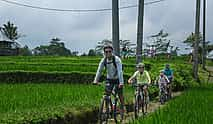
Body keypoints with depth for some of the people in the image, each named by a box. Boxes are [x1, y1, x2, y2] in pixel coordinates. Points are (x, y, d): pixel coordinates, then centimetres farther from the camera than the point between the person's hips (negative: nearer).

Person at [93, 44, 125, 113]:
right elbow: (99, 70, -15)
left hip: (117, 79, -3)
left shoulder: (116, 59, -24)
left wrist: (121, 82, -39)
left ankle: (122, 107, 21)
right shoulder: (104, 60, -11)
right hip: (109, 79, 3)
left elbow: (120, 71, -31)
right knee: (106, 94, -6)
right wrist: (96, 80, -27)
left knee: (120, 94, 1)